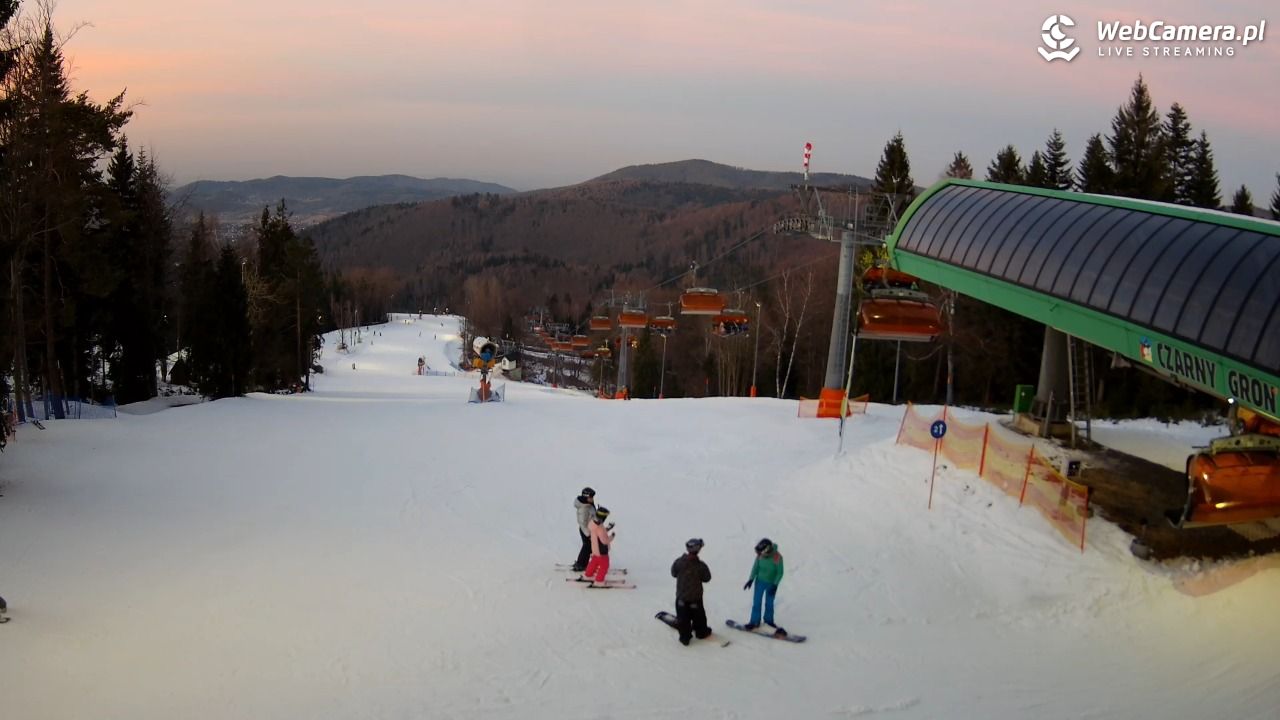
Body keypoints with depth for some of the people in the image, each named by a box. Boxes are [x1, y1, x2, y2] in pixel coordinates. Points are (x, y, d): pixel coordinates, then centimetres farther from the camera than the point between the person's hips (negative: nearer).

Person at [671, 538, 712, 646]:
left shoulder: (679, 562, -14)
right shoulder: (701, 565, -18)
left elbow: (673, 573, 2)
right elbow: (707, 578, -5)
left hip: (681, 597, 1)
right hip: (696, 597, -1)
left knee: (683, 617, 9)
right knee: (698, 616, 20)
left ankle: (685, 637, 10)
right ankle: (701, 632, 36)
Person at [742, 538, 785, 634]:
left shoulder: (777, 557, -26)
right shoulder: (760, 555, -16)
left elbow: (780, 573, -16)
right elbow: (756, 567, -1)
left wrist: (775, 585, -20)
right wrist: (751, 579, -3)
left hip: (771, 584, -2)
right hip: (760, 581, 2)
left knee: (769, 603, 11)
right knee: (756, 602, 4)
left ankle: (768, 620, 31)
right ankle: (755, 622, 16)